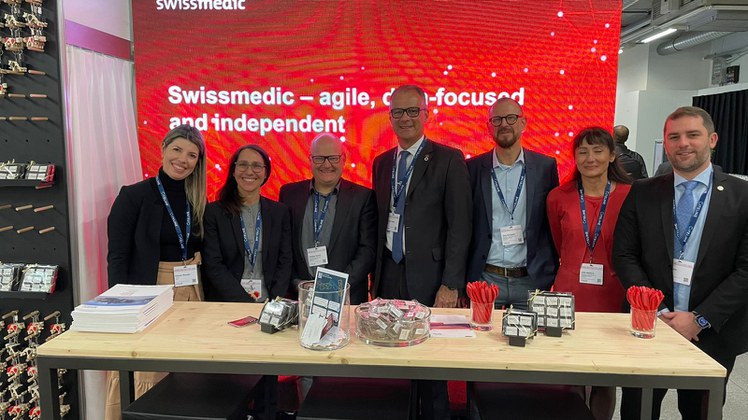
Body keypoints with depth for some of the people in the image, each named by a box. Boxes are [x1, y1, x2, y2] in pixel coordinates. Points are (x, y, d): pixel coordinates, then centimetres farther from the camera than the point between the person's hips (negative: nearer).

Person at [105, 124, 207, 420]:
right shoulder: (134, 196, -6)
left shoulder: (199, 201, 7)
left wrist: (206, 294, 5)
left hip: (192, 294, 5)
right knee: (147, 379, 0)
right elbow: (117, 257, -7)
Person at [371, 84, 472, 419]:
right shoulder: (381, 163, 12)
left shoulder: (449, 160, -5)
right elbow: (380, 221, 14)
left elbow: (460, 226, -9)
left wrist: (451, 284, -14)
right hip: (389, 274, 4)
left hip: (429, 276, -4)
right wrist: (376, 275, 9)